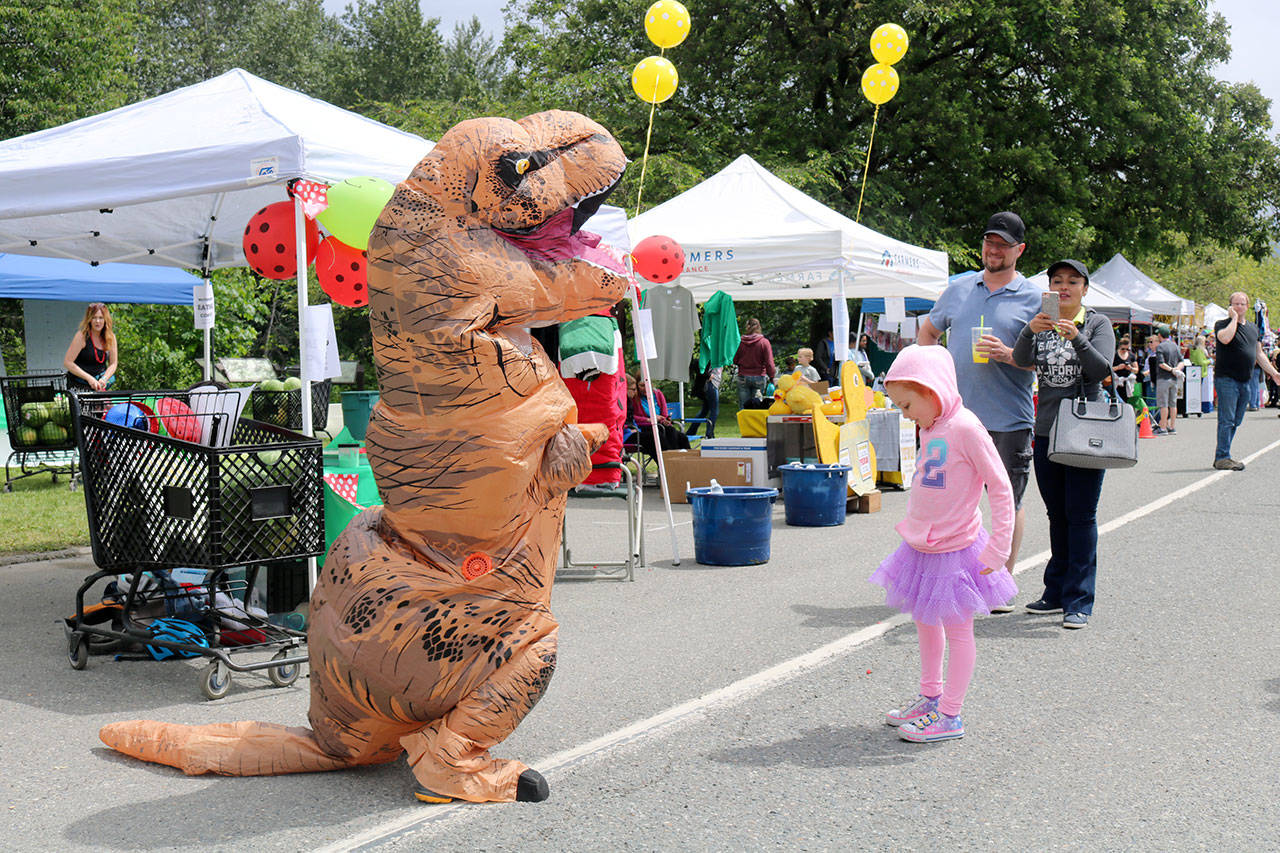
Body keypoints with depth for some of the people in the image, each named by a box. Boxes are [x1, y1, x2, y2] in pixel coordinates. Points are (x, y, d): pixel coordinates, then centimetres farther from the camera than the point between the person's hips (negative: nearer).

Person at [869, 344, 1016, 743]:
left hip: (955, 550, -9)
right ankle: (930, 698, 36)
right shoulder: (929, 429, 6)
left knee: (957, 631, 3)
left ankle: (949, 716, 11)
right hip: (922, 547, 9)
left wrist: (998, 547, -19)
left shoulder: (965, 428, -19)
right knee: (926, 621, 20)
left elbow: (1000, 488, -18)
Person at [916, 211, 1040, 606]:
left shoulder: (1032, 299, 1)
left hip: (1009, 420, -3)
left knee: (1008, 503, 4)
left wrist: (1008, 355, -18)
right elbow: (927, 331, 25)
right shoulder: (959, 289, 12)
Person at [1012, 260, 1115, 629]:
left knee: (1081, 515, -5)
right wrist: (1029, 332, -27)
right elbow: (1022, 361, -8)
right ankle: (1057, 592, 21)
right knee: (1057, 515, 12)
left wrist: (1077, 339, -27)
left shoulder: (1097, 323, 1)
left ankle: (1079, 600, -2)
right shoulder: (1040, 323, 10)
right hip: (1047, 429, 4)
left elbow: (1102, 369, -12)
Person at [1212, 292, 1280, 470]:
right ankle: (1222, 457, -9)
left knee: (1236, 421, 8)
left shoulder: (1253, 328, 17)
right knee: (1227, 420, -11)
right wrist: (1234, 317, -14)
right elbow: (1226, 338, -26)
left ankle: (1221, 456, 14)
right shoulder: (1222, 324, -3)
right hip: (1226, 379, -7)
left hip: (1244, 381, 7)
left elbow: (1259, 354, 23)